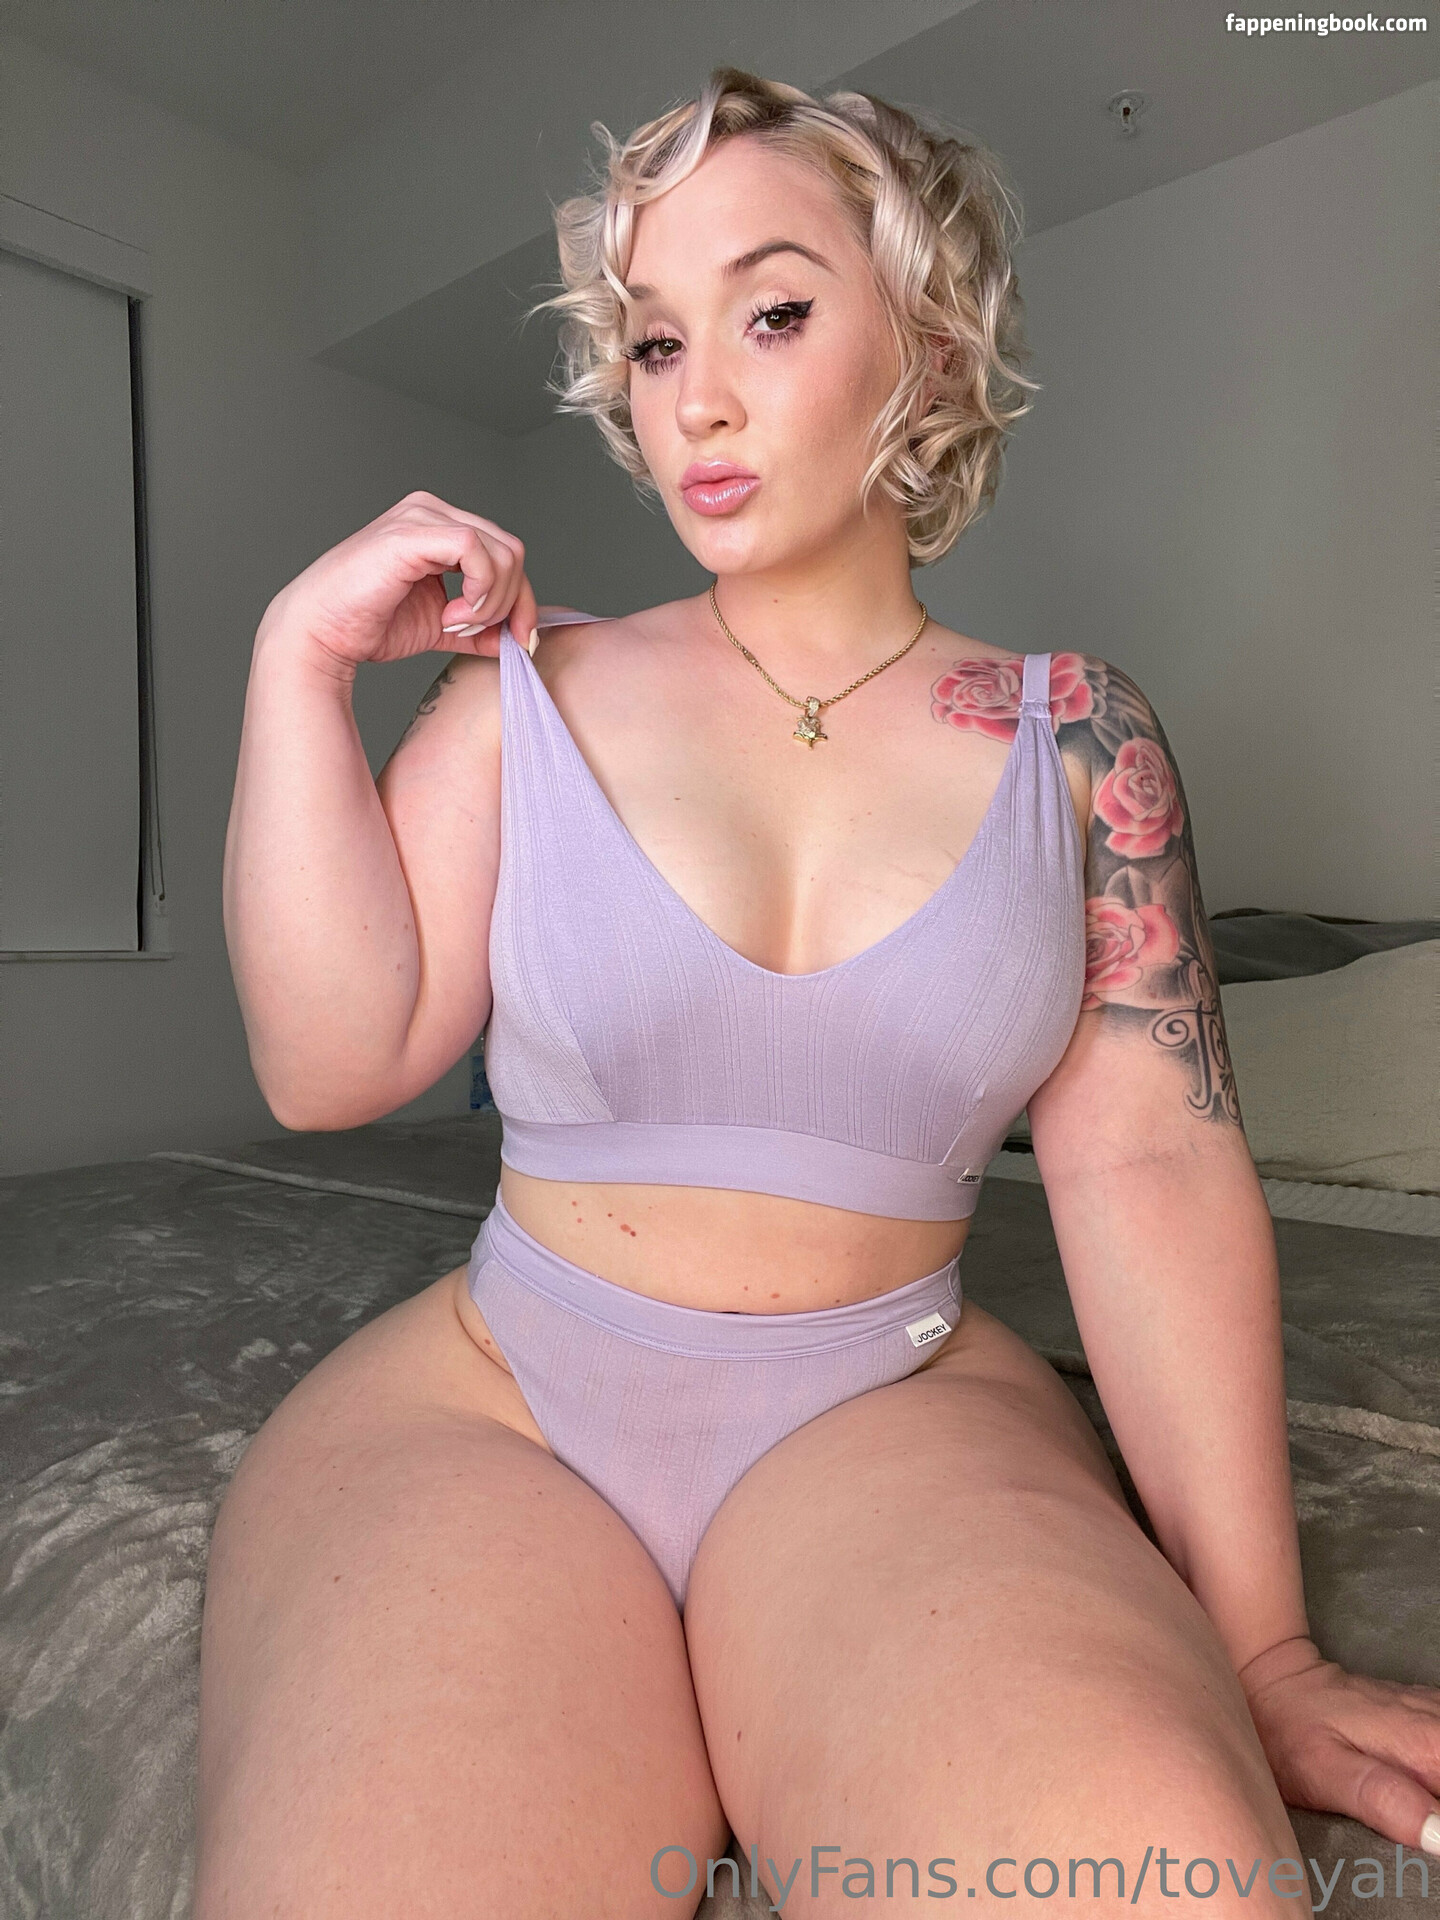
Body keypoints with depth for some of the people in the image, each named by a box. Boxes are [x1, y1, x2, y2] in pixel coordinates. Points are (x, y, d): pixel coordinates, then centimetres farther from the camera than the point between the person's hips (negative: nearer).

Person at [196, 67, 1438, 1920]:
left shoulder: (1071, 730, 3)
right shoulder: (530, 690, 3)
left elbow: (1149, 1162, -3)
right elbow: (333, 1061, -3)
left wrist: (1255, 1648, -6)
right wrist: (304, 657, -6)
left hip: (901, 1414, 1)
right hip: (488, 1404, 0)